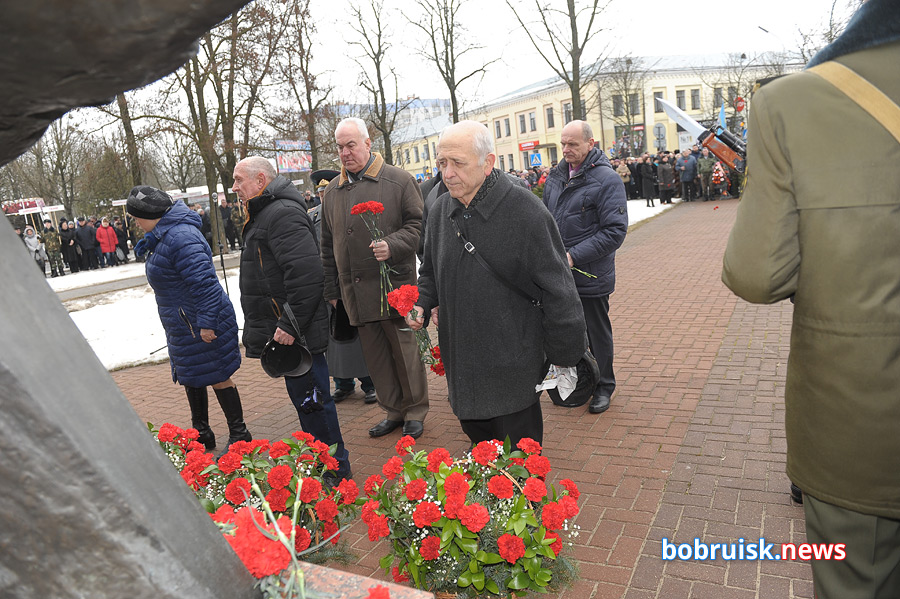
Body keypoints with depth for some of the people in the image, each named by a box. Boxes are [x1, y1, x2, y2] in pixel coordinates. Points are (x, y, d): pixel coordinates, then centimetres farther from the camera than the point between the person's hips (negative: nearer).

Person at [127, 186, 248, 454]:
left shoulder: (181, 237, -24)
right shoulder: (165, 235, 10)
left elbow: (204, 282, -30)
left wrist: (206, 323, -29)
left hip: (202, 327, -11)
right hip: (185, 326, 11)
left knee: (217, 377, 0)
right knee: (191, 378, 19)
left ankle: (239, 435, 14)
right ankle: (201, 433, 34)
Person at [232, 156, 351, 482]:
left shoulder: (283, 214, -16)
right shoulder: (265, 214, 19)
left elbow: (306, 274, -28)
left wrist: (290, 324, -25)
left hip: (297, 332, -11)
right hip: (284, 326, 11)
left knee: (310, 398, -2)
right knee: (303, 396, 18)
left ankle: (336, 468, 11)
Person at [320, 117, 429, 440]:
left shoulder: (399, 180, 0)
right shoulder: (333, 190, 15)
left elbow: (418, 225, -2)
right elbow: (328, 245, 18)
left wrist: (393, 245, -20)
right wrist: (331, 290, 16)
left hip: (394, 284, -4)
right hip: (355, 289, 5)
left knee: (405, 350, 2)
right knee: (375, 354, 10)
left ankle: (415, 412, 19)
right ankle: (393, 411, 24)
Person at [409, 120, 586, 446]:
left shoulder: (524, 210, -16)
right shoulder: (441, 210, 3)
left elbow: (558, 290, -12)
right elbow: (431, 272, 20)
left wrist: (564, 355, -8)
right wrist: (422, 303, 0)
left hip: (513, 368, -6)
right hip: (462, 364, 6)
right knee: (478, 444, 23)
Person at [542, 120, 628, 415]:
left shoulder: (607, 180, -12)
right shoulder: (556, 177, 7)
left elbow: (615, 231, -17)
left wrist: (574, 256, -21)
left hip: (590, 275, -5)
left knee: (597, 332, 10)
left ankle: (603, 386, 29)